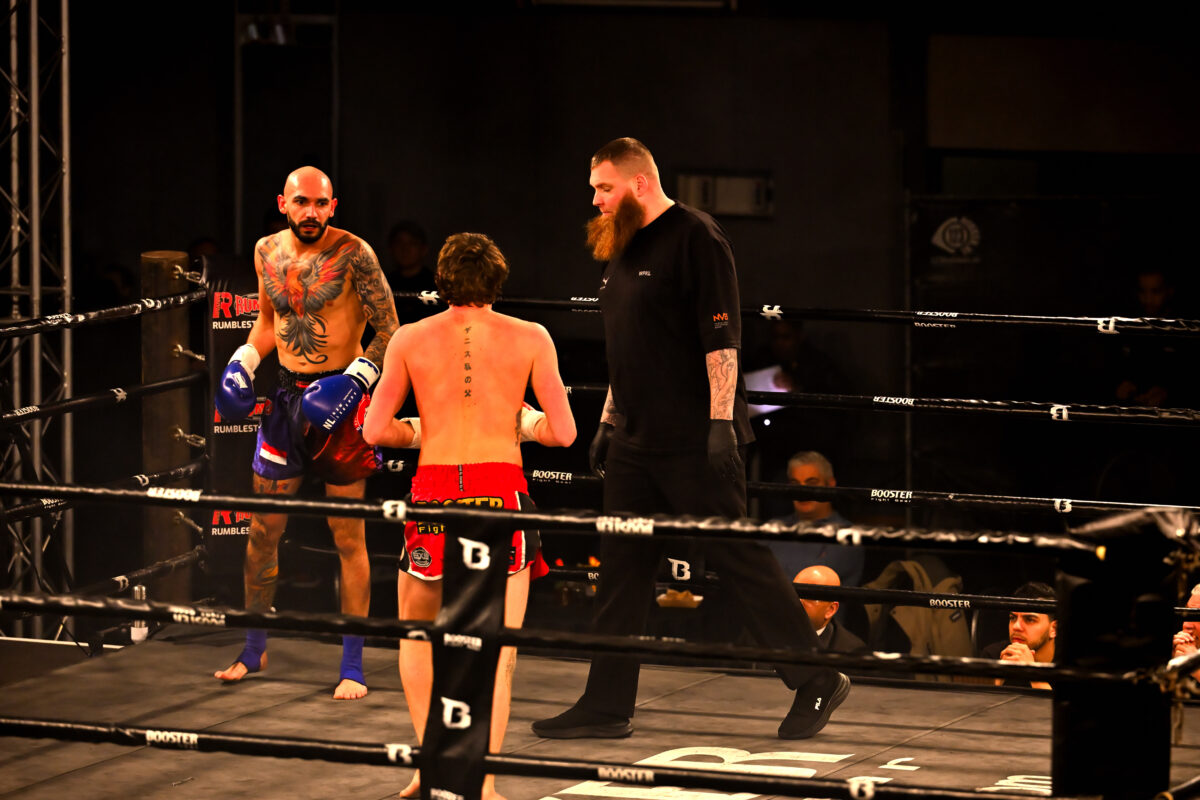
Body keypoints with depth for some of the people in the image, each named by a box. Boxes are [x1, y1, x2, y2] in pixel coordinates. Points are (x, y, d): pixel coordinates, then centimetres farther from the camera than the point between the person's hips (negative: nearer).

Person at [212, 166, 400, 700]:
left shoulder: (353, 254, -12)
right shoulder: (268, 252, 5)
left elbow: (388, 330, -9)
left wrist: (355, 379, -21)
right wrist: (243, 361, 6)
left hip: (339, 399, -5)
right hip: (287, 395, 5)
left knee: (348, 538, 1)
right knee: (263, 530, 8)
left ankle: (352, 666, 8)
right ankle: (254, 650, 24)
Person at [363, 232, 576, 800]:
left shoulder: (410, 339, 6)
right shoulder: (529, 338, 3)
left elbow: (375, 430, 5)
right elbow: (563, 432, 1)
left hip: (434, 488, 1)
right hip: (501, 489, -1)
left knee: (416, 632, 21)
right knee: (497, 649, 3)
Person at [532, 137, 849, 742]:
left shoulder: (694, 238, -10)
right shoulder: (621, 250, 17)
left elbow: (721, 336, -16)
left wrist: (721, 421, -22)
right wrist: (608, 423, 21)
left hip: (694, 442, -9)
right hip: (636, 442, 9)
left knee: (737, 556, -5)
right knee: (621, 568, 6)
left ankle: (817, 681, 4)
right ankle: (607, 705, 10)